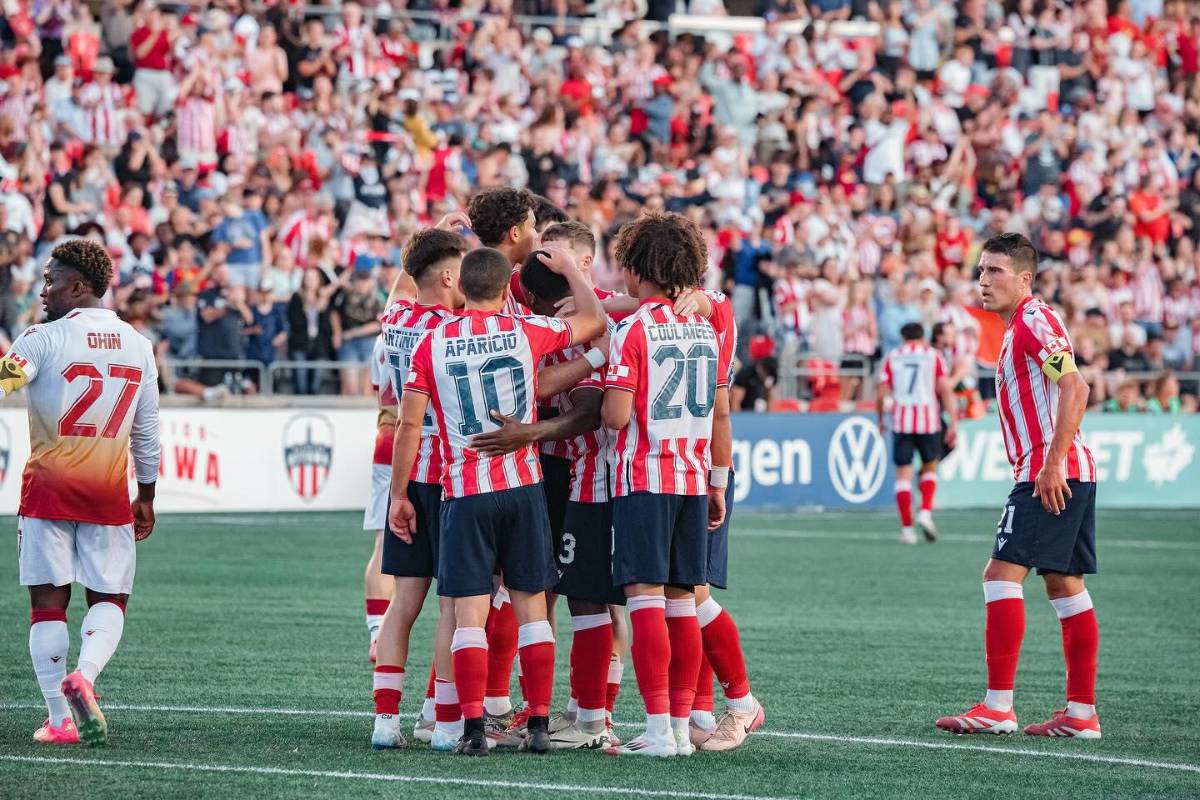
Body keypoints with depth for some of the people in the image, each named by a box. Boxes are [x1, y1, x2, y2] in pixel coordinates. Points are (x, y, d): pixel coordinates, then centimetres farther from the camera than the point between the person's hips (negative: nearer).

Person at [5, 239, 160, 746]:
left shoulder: (44, 338, -6)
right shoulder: (138, 346, 8)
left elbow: (5, 379, -21)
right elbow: (147, 432, 13)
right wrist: (146, 499, 20)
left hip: (49, 489, -3)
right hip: (109, 494, 3)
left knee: (48, 602, 4)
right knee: (110, 600, 13)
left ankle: (60, 719, 1)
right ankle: (84, 676, -14)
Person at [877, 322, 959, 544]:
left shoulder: (892, 357, 10)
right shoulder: (934, 356, 7)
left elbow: (882, 395, 6)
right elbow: (946, 390, -1)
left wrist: (880, 421, 20)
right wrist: (953, 422, -2)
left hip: (901, 421, 0)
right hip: (928, 420, 0)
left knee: (903, 474, 3)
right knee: (930, 468, 17)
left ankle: (907, 526, -2)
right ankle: (926, 512, -3)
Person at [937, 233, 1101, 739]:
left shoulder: (1034, 321, -11)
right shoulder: (1017, 329, 19)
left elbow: (1075, 389, -20)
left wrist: (1053, 463, -24)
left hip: (1052, 475, -10)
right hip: (1069, 475, 10)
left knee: (1002, 573, -12)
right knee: (1064, 584, 10)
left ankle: (998, 706, -13)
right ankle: (1082, 712, 11)